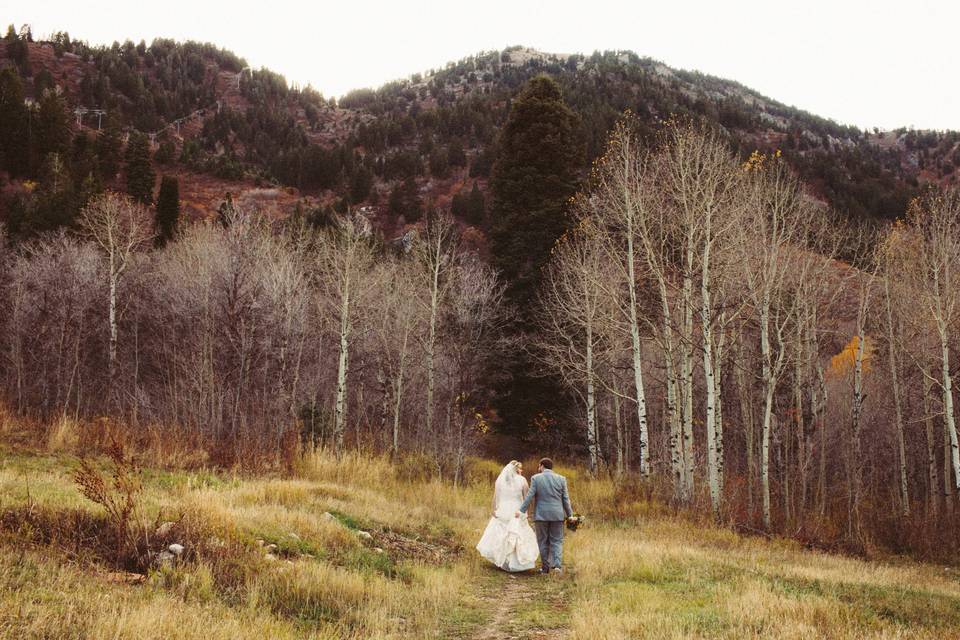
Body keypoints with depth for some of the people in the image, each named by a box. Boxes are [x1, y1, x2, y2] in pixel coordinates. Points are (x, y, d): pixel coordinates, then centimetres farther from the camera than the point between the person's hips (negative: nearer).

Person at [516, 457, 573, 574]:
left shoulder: (536, 478, -4)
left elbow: (530, 496, -8)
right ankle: (557, 564, -11)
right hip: (557, 515, 1)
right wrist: (570, 514, 9)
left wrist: (521, 510, -4)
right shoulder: (561, 479, 1)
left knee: (543, 541, 9)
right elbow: (565, 499, 3)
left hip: (541, 514, -1)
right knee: (556, 541, 7)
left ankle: (545, 567, 11)